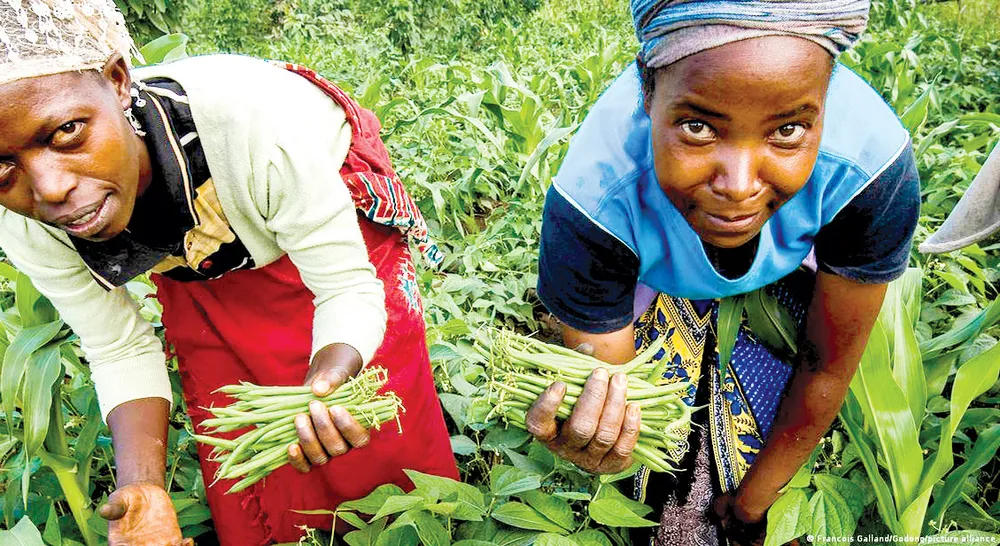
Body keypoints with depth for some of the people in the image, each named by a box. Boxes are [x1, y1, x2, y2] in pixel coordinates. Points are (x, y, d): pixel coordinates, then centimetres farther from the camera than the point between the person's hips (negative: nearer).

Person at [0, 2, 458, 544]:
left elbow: (348, 288, -29)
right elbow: (120, 350, -13)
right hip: (200, 274, 3)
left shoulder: (251, 119, -43)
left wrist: (327, 385, -50)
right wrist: (141, 487, -29)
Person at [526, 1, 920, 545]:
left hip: (787, 271, 2)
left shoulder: (872, 163, -36)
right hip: (654, 277, -1)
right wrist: (591, 438, -55)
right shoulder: (592, 199, -41)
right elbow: (603, 386, -29)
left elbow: (829, 364, -21)